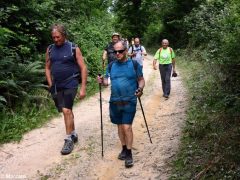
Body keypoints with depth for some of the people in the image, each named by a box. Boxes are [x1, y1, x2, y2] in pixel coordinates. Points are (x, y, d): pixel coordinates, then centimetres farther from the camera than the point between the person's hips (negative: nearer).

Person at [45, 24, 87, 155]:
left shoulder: (73, 48, -7)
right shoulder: (50, 49, 6)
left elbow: (83, 68, -7)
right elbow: (47, 68, 13)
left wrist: (83, 88, -11)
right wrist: (51, 85, 6)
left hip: (70, 84, -5)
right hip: (56, 86, 5)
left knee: (66, 110, -12)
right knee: (66, 110, 14)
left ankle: (69, 140, 2)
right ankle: (73, 134, 31)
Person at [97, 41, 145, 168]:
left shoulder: (134, 64, -2)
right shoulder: (111, 66, 7)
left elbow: (141, 80, 3)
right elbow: (107, 81, 11)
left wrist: (140, 89, -17)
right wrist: (102, 81, -11)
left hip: (129, 101, -4)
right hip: (115, 101, 4)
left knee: (127, 127, -8)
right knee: (120, 126, 14)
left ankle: (129, 154, 6)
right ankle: (124, 148, 32)